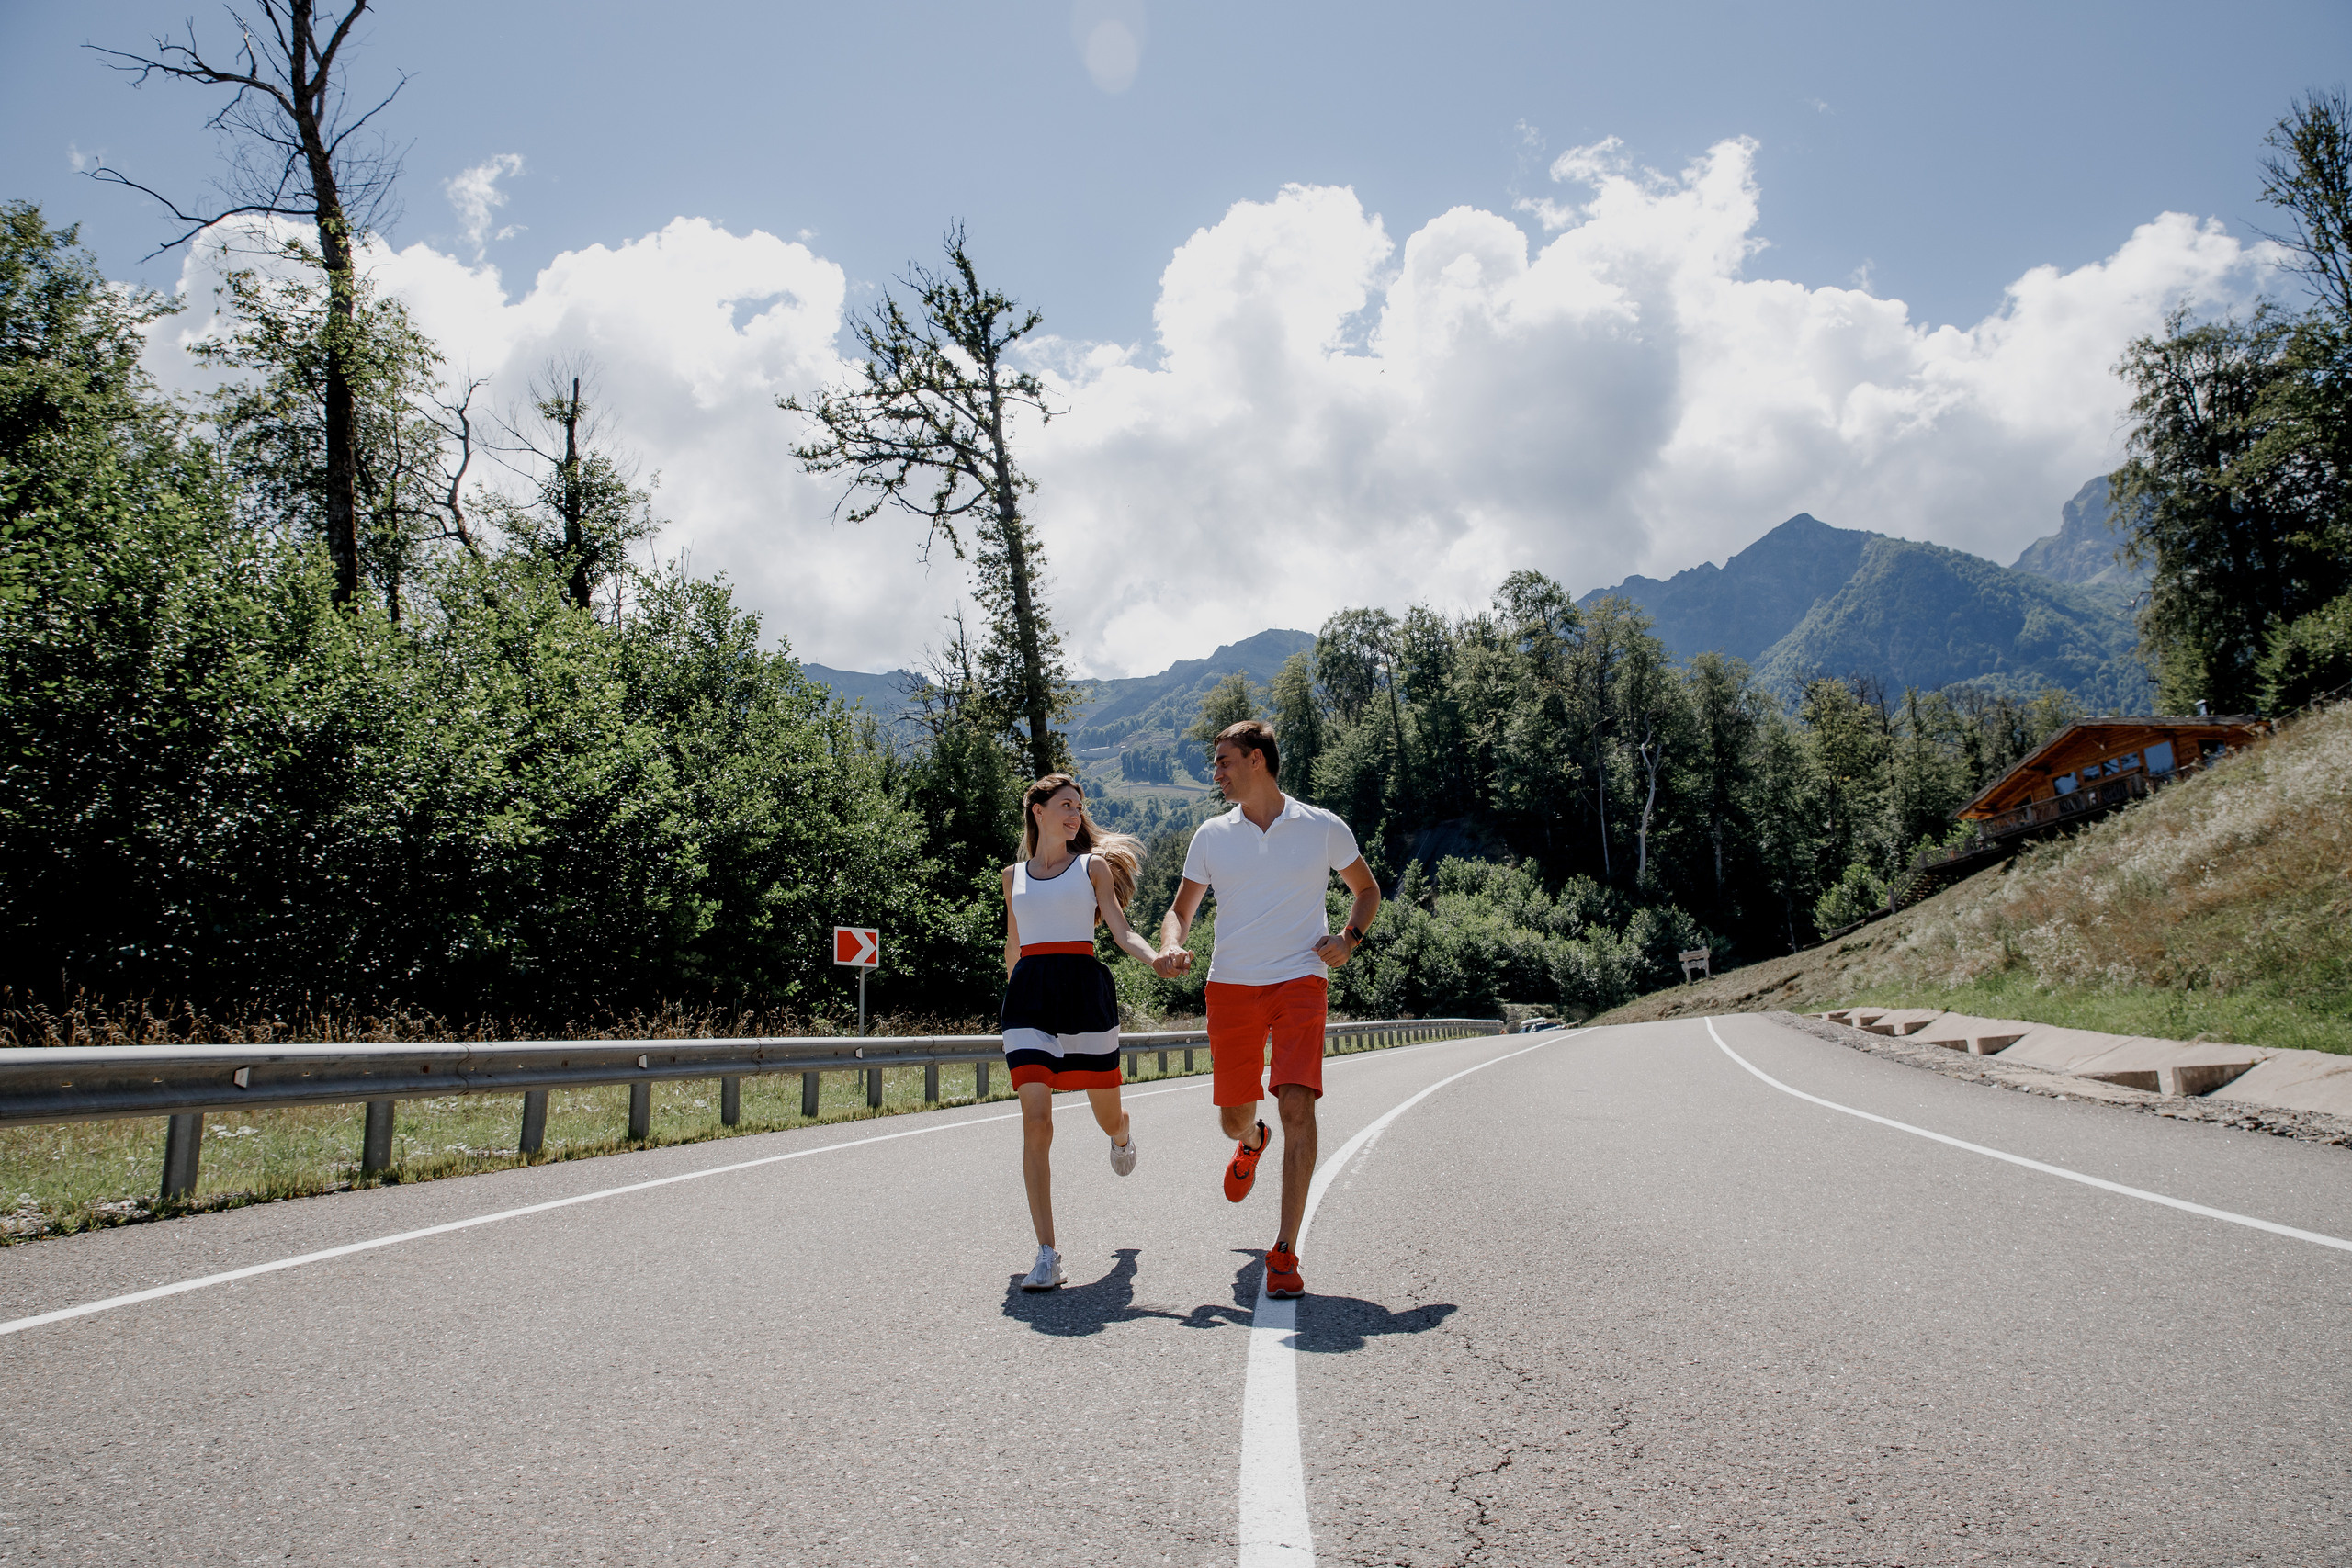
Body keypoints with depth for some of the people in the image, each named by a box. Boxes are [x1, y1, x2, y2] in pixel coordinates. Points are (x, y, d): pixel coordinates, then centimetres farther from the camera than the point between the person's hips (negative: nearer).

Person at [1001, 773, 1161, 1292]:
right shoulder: (1014, 876, 15)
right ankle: (1047, 1253, -8)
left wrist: (1157, 958, -17)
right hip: (1028, 996, 1)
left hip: (1084, 990, -1)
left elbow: (1122, 931, 1)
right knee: (1036, 1123, -12)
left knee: (1107, 1116, 9)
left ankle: (1123, 1133, 50)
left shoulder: (1093, 866, 9)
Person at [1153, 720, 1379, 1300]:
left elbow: (1367, 889, 17)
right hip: (1231, 986, 3)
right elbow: (1182, 909, 13)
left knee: (1297, 1106, -18)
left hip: (1301, 981, -2)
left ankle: (1284, 1253, -11)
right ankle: (1251, 1143, 49)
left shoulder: (1323, 828, 3)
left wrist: (1350, 937, -2)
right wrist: (1171, 946, -10)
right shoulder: (1213, 835, 8)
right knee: (1234, 1117, 9)